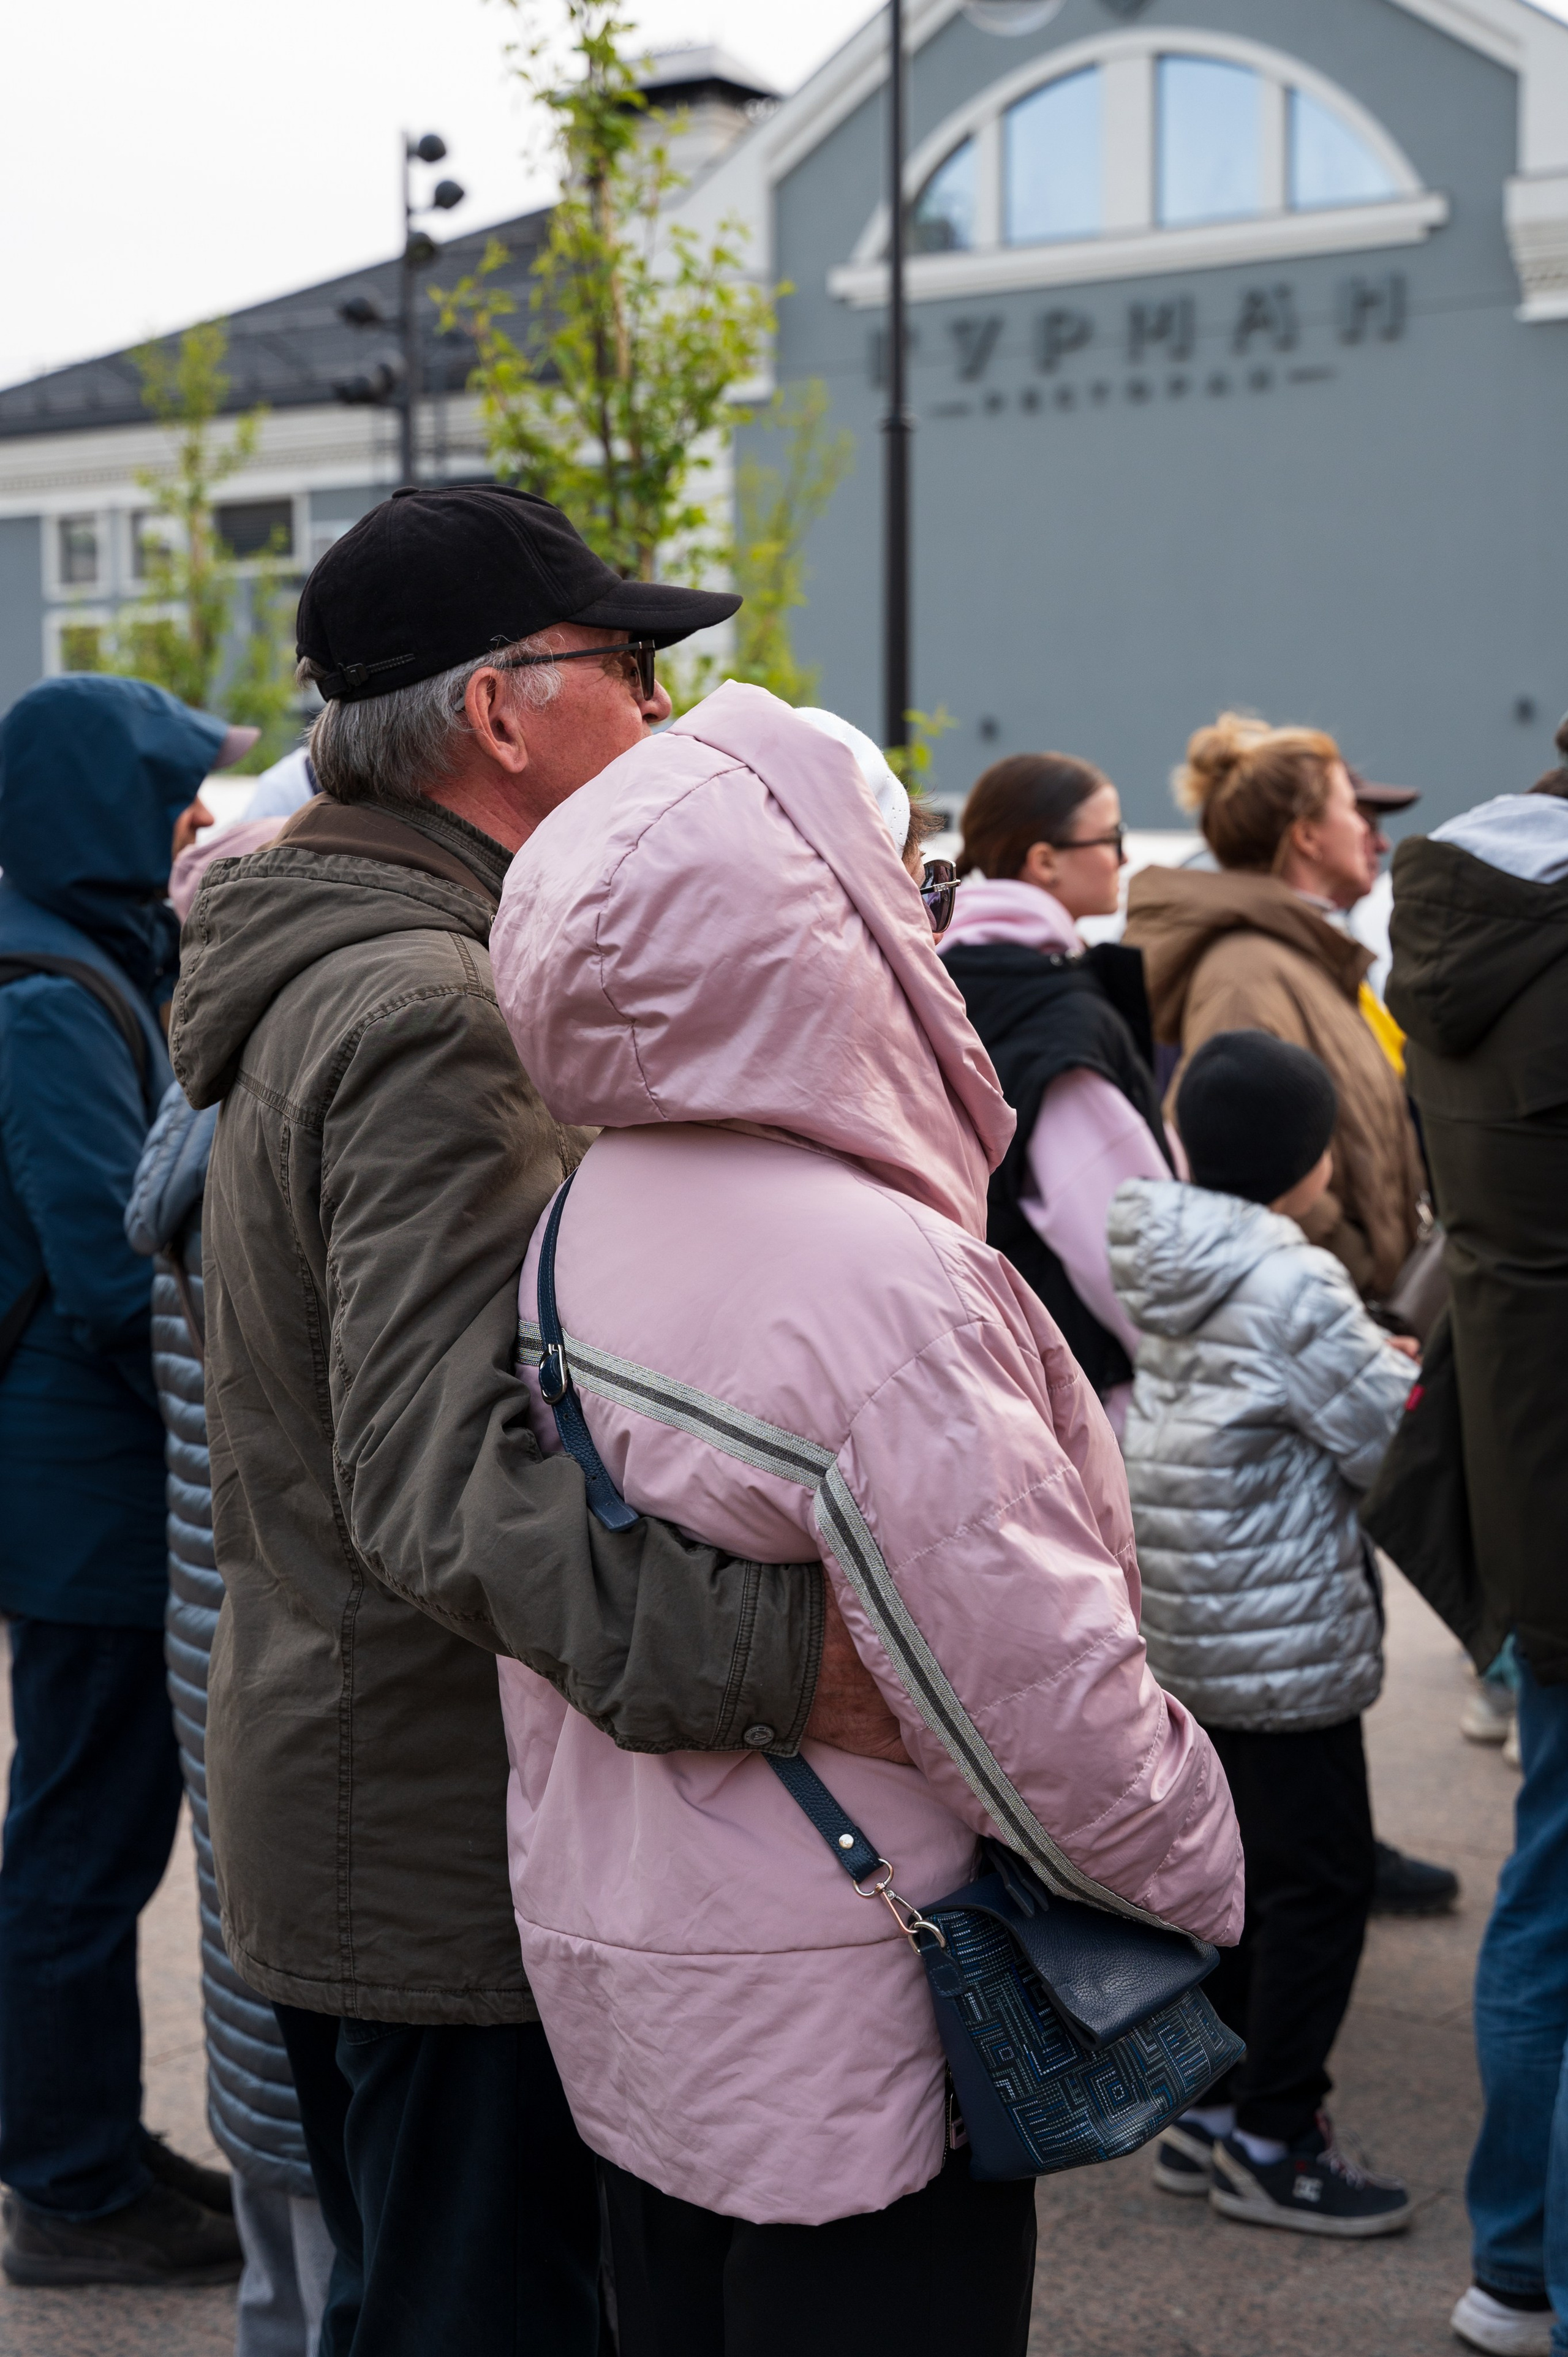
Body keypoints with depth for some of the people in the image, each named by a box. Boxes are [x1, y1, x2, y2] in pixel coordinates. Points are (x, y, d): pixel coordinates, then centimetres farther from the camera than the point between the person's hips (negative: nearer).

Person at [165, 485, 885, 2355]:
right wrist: (771, 1644, -45)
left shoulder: (312, 975, 12)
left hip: (319, 1819, 10)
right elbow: (445, 1481, -33)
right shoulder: (434, 1017, -23)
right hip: (459, 1852, -10)